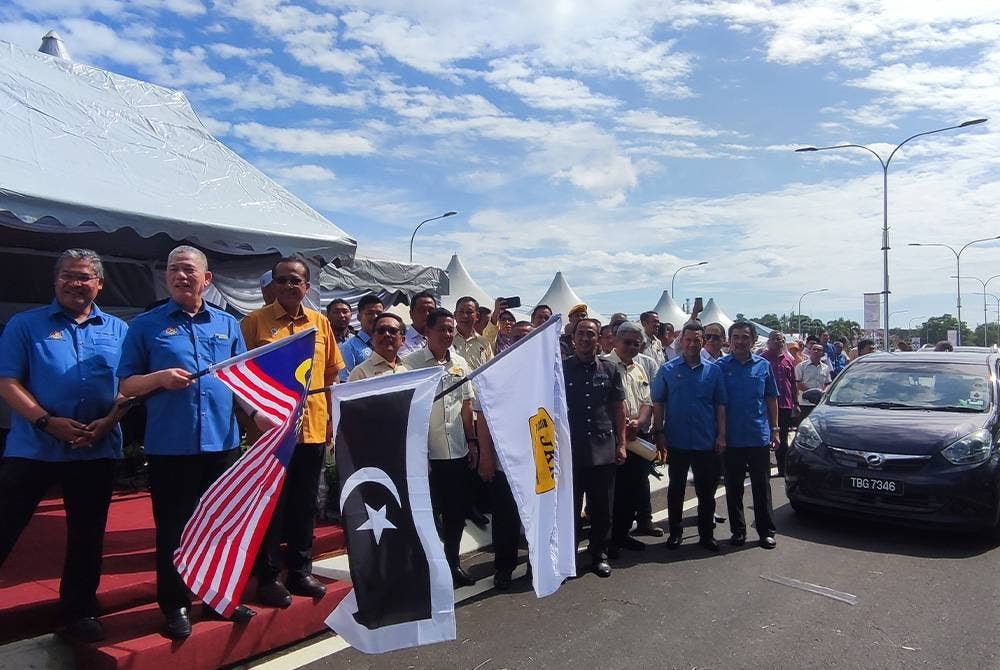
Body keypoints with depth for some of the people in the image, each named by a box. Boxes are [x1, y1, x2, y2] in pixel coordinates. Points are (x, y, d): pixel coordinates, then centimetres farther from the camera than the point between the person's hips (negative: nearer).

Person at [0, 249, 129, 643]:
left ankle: (79, 610, 27)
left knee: (87, 535, 11)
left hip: (97, 450, 2)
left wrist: (108, 422, -12)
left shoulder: (117, 330, 8)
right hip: (33, 447, -2)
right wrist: (48, 421, -17)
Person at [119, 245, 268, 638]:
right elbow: (125, 385, 3)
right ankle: (175, 606, 22)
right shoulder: (146, 325, 3)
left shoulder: (227, 324, 11)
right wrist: (160, 378, -16)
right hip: (169, 446, -3)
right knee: (172, 529, 6)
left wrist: (259, 413, -1)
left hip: (222, 441, 3)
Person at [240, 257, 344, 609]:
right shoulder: (255, 321, -3)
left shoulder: (320, 323, 8)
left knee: (304, 504, 14)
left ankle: (300, 570, 28)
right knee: (271, 504, 6)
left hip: (313, 427, 4)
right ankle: (268, 577, 20)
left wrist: (334, 418, 10)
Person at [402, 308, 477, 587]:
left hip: (458, 451, 5)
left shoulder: (460, 363, 10)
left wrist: (472, 441, 12)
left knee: (457, 511, 13)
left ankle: (452, 561, 30)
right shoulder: (411, 362, -7)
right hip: (426, 451, -5)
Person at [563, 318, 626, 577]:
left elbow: (619, 408, 9)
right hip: (570, 451, -1)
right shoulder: (561, 369, 0)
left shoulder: (610, 370, 5)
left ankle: (599, 554, 27)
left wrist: (621, 443, 5)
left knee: (602, 508, 11)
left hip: (603, 451, 2)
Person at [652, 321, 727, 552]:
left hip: (706, 442, 1)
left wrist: (721, 435, -1)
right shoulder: (668, 370, 0)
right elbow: (658, 403, 1)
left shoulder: (713, 370, 4)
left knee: (706, 490, 9)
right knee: (676, 489, 10)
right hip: (676, 441, -1)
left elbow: (720, 405, 5)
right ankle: (675, 532, 22)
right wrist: (659, 433, -5)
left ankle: (706, 533, 22)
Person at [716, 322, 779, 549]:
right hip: (731, 438, -1)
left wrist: (775, 429, 6)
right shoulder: (720, 366, 0)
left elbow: (771, 399, 11)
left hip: (759, 436, 1)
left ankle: (767, 531, 17)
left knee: (762, 486, 7)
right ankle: (738, 530, 19)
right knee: (734, 486, 8)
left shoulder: (763, 366, 6)